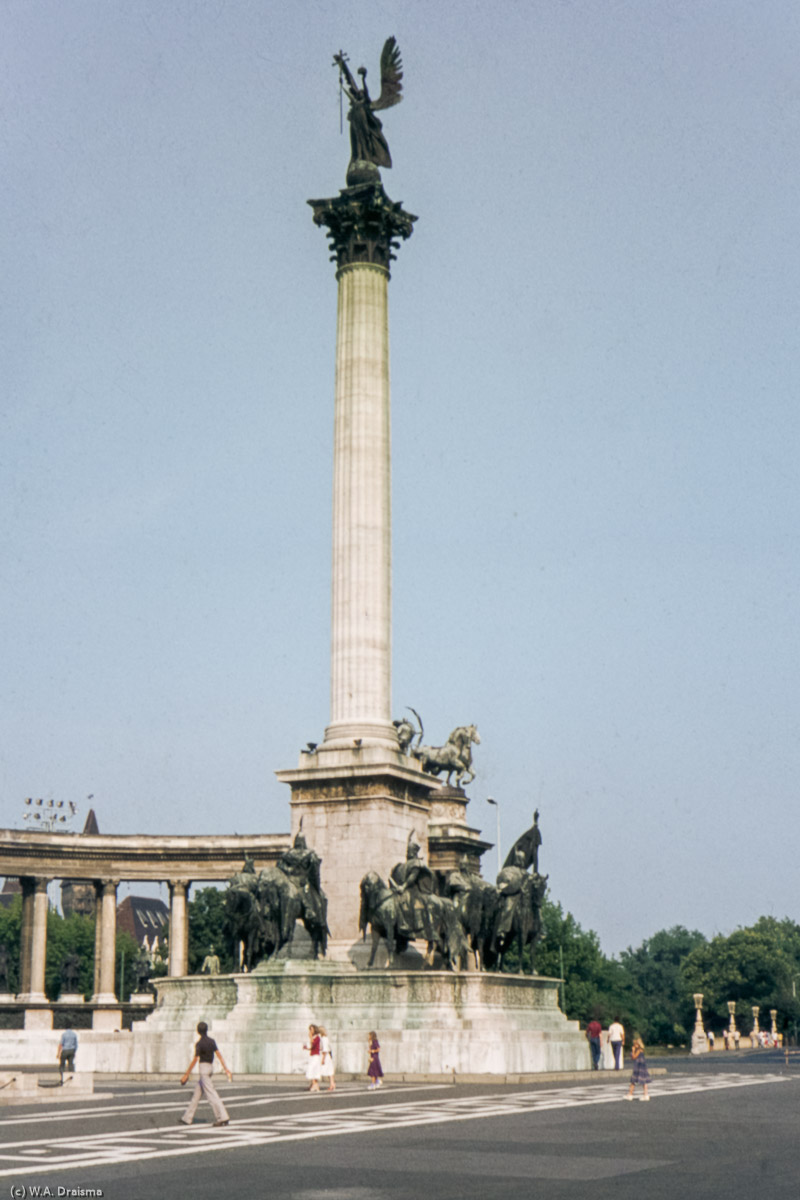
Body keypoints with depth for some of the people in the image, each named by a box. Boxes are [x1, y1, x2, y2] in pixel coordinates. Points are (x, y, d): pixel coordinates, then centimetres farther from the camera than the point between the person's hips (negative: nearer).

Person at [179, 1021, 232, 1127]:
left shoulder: (199, 1044, -15)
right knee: (197, 1093, 15)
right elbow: (219, 1055, 3)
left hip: (203, 1068, -8)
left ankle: (223, 1117, -16)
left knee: (211, 1094, -9)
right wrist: (226, 1069, 2)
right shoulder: (212, 1041, 6)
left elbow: (194, 1060, -16)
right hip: (210, 1067, 8)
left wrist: (186, 1075, -11)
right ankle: (187, 1118, 21)